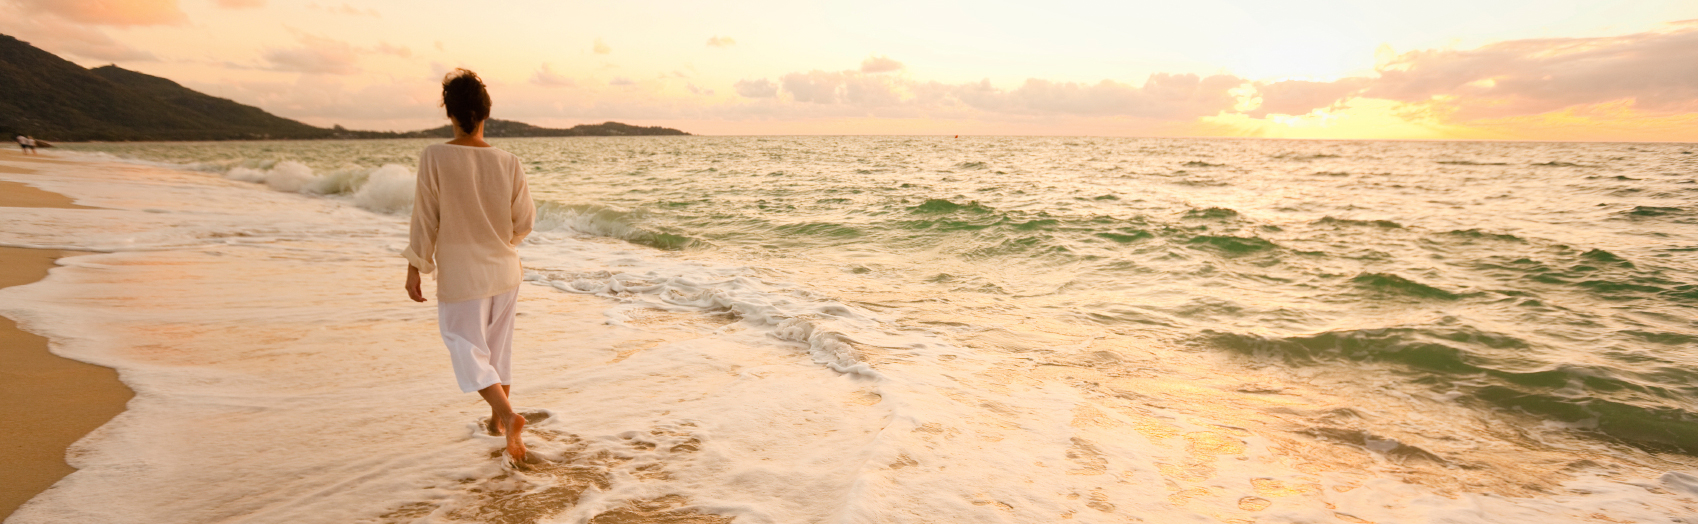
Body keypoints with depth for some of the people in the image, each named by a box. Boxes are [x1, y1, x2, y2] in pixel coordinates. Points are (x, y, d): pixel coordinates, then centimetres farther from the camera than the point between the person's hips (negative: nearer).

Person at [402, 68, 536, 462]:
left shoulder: (434, 157, -15)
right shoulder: (508, 163, -9)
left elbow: (425, 220, -10)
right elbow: (524, 222, -1)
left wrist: (414, 269, 1)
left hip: (461, 276, -3)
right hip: (505, 271, 4)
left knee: (468, 350, 6)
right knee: (499, 347, 19)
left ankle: (508, 414, -15)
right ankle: (497, 421, 33)